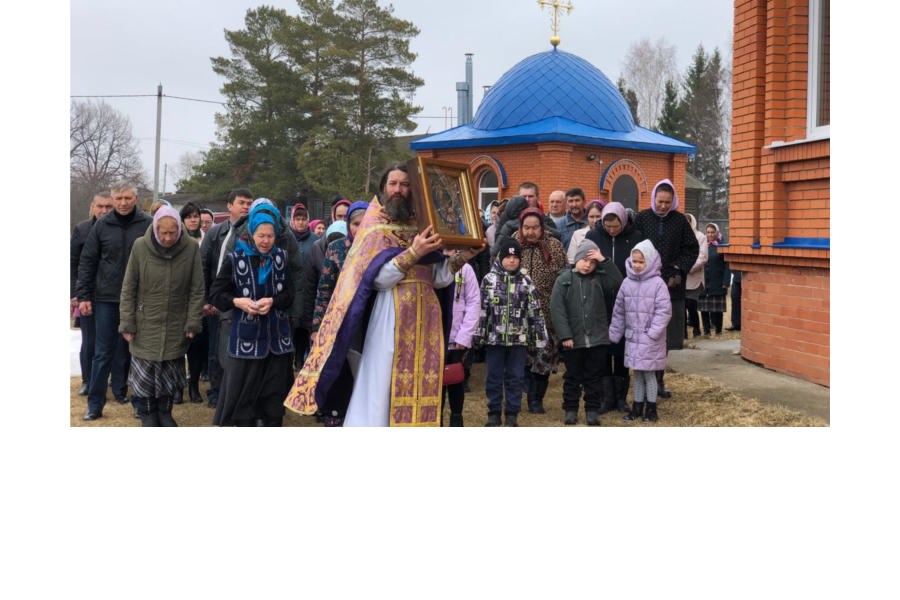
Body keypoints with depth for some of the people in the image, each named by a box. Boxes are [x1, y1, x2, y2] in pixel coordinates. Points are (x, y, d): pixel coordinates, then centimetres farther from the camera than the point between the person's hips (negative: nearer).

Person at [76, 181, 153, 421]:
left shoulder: (148, 224, -3)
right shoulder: (102, 225, 2)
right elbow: (87, 261, 5)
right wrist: (83, 296, 0)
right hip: (106, 298, 1)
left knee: (130, 351, 9)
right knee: (103, 353, 4)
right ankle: (95, 404, 9)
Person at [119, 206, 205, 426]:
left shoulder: (191, 248, -9)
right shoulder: (140, 246, -10)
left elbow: (197, 290, -2)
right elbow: (128, 288, -3)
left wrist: (193, 322, -5)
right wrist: (127, 323, -5)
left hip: (176, 327, 1)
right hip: (146, 324, -1)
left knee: (171, 373, 9)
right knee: (144, 371, 1)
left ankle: (164, 413, 28)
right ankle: (147, 416, 19)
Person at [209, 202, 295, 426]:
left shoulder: (281, 258, 5)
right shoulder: (235, 258, -4)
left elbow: (289, 295, 5)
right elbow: (215, 294, 0)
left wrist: (272, 301, -15)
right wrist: (237, 301, -18)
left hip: (277, 337, 3)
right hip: (246, 337, -3)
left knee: (274, 393, 8)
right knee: (243, 391, 2)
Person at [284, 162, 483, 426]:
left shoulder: (422, 227, 13)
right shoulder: (376, 228, 0)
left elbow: (438, 278, 8)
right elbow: (379, 278, -13)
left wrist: (463, 257, -5)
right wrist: (413, 253, -21)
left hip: (425, 316, 5)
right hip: (393, 316, -5)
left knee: (419, 385, 5)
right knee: (383, 385, -5)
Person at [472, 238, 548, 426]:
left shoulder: (526, 281, 3)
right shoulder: (489, 280, 1)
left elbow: (535, 311, 5)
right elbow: (481, 309, 0)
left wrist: (539, 337, 2)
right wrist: (477, 335, -4)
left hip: (519, 339, 1)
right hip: (494, 338, 0)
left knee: (515, 377, 6)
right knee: (494, 377, 6)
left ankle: (512, 414, 15)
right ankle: (494, 413, 17)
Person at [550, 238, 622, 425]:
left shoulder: (600, 278, 4)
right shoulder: (564, 279, -2)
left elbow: (617, 283, -14)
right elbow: (557, 309, -7)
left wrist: (604, 261, -13)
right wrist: (565, 336, -13)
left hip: (597, 339, 2)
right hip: (573, 340, -1)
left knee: (594, 377, 9)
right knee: (572, 376, 10)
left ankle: (592, 410, 18)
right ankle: (570, 409, 20)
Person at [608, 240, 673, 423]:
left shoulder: (658, 283, -10)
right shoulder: (627, 283, 5)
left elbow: (664, 311, -14)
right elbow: (619, 311, 11)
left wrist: (653, 332, -19)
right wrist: (614, 334, 12)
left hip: (650, 339, -5)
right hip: (632, 337, 5)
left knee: (649, 373, 3)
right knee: (637, 374, 14)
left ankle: (651, 408, 16)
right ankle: (637, 407, 24)